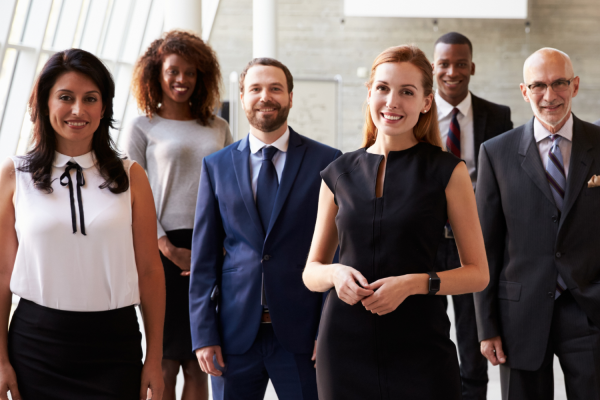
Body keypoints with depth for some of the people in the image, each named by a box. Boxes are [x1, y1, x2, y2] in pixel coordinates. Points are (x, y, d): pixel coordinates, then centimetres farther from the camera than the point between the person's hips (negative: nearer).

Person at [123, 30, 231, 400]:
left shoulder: (218, 128, 15)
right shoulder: (143, 128, 5)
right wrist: (169, 249, -10)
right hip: (166, 250, -3)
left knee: (198, 365, 5)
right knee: (166, 365, -2)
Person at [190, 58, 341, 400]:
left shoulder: (326, 162, 1)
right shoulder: (216, 166, 7)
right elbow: (204, 256, 6)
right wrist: (204, 334, 1)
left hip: (301, 333, -2)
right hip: (235, 332, 2)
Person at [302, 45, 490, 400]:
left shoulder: (447, 171, -1)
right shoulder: (339, 174, 7)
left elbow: (478, 274, 0)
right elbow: (311, 272, 13)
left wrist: (415, 282, -16)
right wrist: (335, 273, -9)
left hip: (420, 345, -2)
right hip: (345, 343, 2)